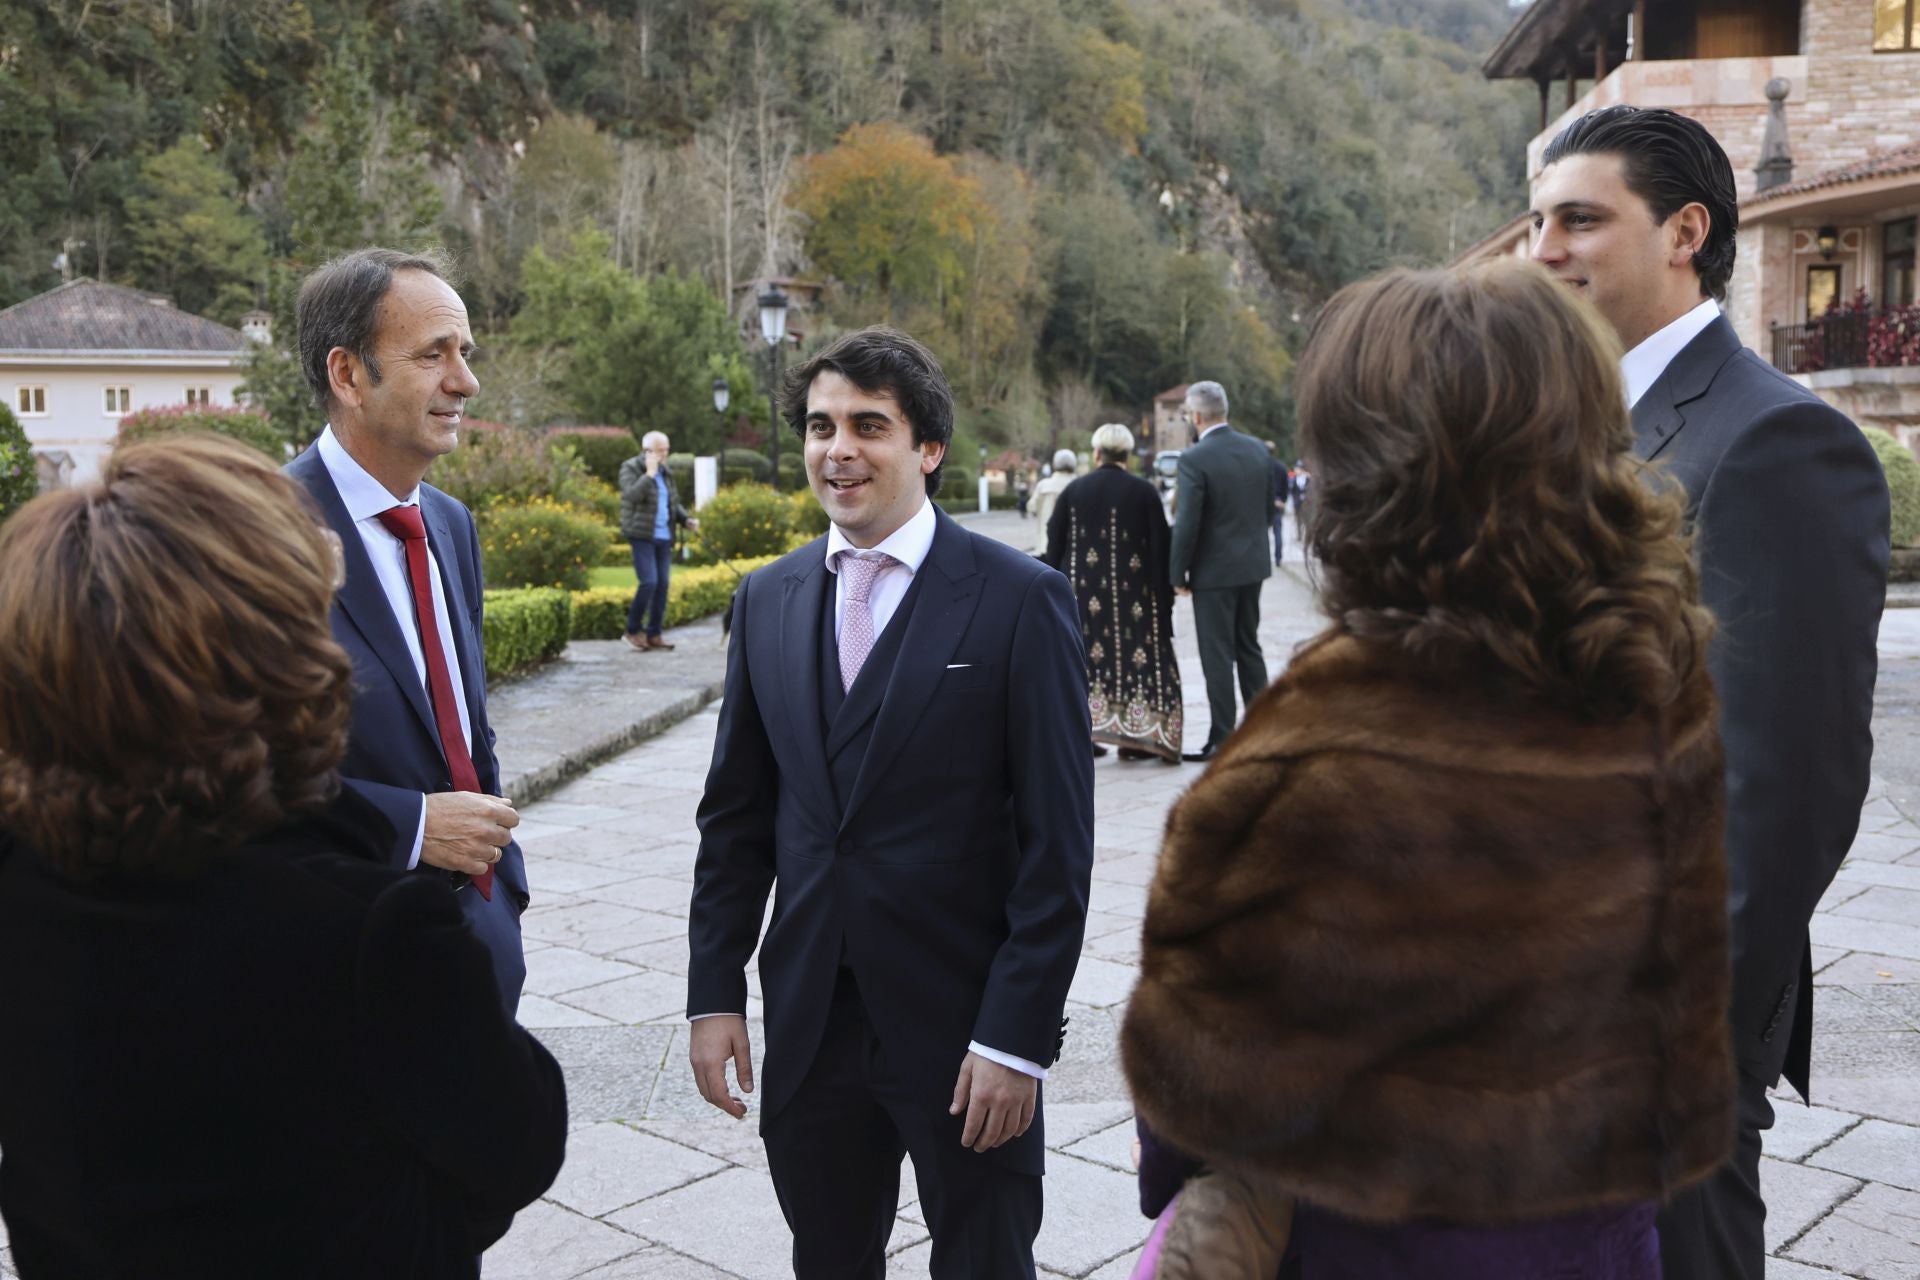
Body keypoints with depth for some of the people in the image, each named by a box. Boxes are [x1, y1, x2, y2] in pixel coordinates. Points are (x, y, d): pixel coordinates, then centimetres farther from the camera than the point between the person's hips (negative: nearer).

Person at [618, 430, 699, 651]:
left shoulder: (666, 473, 18)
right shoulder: (630, 468, -3)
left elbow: (674, 503, 25)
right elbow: (632, 494, -20)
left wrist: (686, 520, 8)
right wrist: (649, 474, -20)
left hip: (664, 536, 7)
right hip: (642, 535, -7)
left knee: (662, 584, 3)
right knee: (649, 582, -14)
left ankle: (654, 634, 10)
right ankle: (633, 630, 0)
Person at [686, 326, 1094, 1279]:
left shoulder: (1020, 600, -10)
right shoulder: (768, 601, 5)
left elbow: (1056, 840, -11)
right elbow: (735, 815, 9)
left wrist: (1017, 1037, -14)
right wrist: (714, 993, 4)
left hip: (962, 1022, -4)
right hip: (810, 1021, 4)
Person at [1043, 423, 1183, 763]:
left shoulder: (1073, 491, 1)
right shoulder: (1144, 492, -3)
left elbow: (1054, 547, 4)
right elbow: (1160, 548, -3)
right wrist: (1163, 595, 2)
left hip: (1082, 593, 1)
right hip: (1132, 592, -1)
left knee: (1084, 657, 7)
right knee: (1134, 654, 5)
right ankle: (1135, 737, 4)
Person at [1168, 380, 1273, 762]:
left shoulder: (1194, 459, -18)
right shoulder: (1257, 450, 3)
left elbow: (1187, 525, -18)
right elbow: (1269, 510, 10)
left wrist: (1178, 574, -7)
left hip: (1215, 570, -7)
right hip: (1253, 564, 7)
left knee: (1217, 656, 1)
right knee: (1249, 647, 18)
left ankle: (1222, 738, 5)